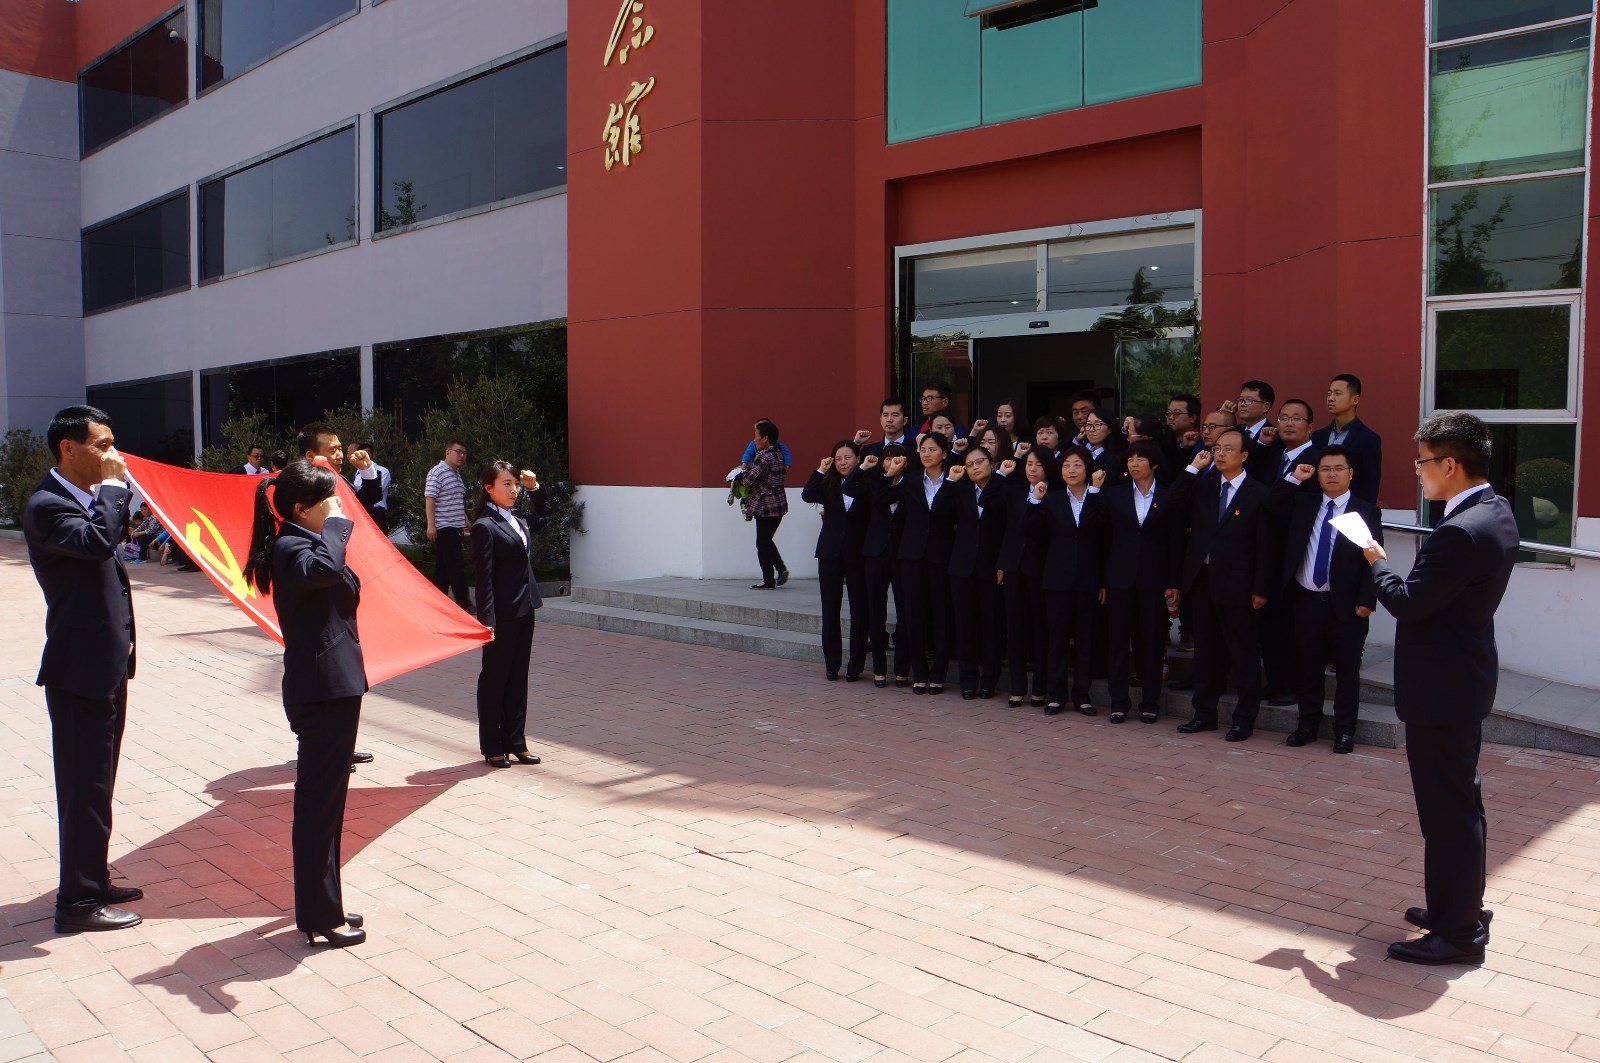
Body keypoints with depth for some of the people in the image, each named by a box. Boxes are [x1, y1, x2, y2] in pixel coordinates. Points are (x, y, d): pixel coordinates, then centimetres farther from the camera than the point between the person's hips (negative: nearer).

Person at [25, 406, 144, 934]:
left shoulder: (87, 497, 12)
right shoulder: (46, 505, -16)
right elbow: (96, 539, -34)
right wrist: (113, 485, -21)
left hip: (106, 662, 10)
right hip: (79, 667, -9)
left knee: (95, 780, 18)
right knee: (85, 785, -2)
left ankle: (92, 880, 30)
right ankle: (78, 901, 9)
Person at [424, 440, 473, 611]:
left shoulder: (457, 474, 18)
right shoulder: (437, 472, -10)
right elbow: (430, 499, -15)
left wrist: (465, 520, 25)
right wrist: (431, 525, -20)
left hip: (455, 527, 9)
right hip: (443, 527, -9)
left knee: (443, 566, 11)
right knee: (456, 566, -11)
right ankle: (463, 603, -10)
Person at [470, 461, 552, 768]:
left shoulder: (518, 521, 11)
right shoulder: (485, 526, -12)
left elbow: (545, 516, 34)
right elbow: (484, 578, -16)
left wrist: (535, 488, 19)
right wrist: (488, 620, -20)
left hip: (524, 610, 8)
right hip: (502, 614, -8)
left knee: (518, 677, 13)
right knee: (494, 678, 5)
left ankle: (515, 742, 21)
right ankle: (492, 747, 15)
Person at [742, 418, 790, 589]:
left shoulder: (763, 456, -17)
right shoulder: (780, 454, 7)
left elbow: (749, 479, -18)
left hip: (766, 505, -8)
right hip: (779, 503, 8)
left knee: (762, 543, 2)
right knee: (767, 540, 20)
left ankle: (768, 580, 7)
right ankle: (781, 568, 8)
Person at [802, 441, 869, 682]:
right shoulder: (828, 484, 6)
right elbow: (807, 496, -13)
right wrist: (821, 471, -11)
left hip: (858, 555, -2)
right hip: (830, 553, 2)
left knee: (859, 610, 3)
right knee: (830, 610, 6)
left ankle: (855, 665, 12)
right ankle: (832, 663, 15)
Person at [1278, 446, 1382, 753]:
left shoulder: (1366, 513, -1)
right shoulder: (1303, 504, 10)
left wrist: (1366, 600, -12)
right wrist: (1294, 479, 1)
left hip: (1346, 605, -3)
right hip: (1306, 601, 3)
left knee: (1347, 670, 5)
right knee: (1308, 667, 11)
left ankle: (1345, 730, 17)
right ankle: (1308, 724, 23)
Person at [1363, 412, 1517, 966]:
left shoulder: (1460, 533, -26)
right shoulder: (1495, 511, 6)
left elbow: (1407, 603, -22)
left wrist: (1377, 562, -6)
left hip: (1441, 688, -11)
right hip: (1464, 676, 11)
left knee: (1448, 809, 1)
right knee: (1460, 802, 21)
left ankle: (1458, 932, 13)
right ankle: (1462, 907, 36)